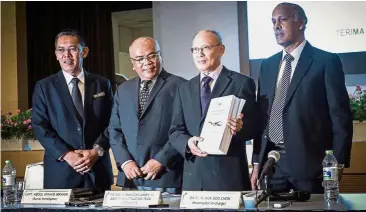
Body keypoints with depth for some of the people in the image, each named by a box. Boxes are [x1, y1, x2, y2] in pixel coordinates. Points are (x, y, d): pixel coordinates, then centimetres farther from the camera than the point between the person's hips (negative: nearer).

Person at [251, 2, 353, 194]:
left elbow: (340, 117, -6)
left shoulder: (326, 61, -4)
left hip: (309, 162, -4)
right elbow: (261, 115, 12)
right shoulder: (267, 65, 12)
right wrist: (257, 163, 9)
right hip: (270, 162, 5)